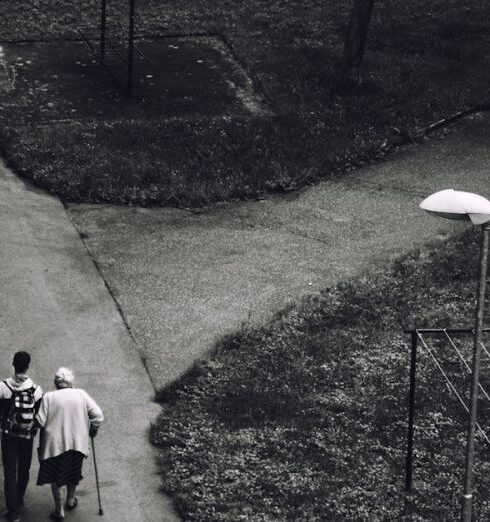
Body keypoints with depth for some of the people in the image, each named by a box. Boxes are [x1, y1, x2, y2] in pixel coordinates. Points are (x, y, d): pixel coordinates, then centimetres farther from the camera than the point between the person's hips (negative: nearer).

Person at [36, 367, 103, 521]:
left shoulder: (49, 397, -10)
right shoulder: (81, 394, -3)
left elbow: (40, 421, -11)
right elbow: (98, 415, -6)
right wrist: (93, 430, 11)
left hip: (55, 444, -3)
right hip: (77, 442, 3)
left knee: (56, 477, 9)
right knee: (73, 473, 23)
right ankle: (70, 501, 42)